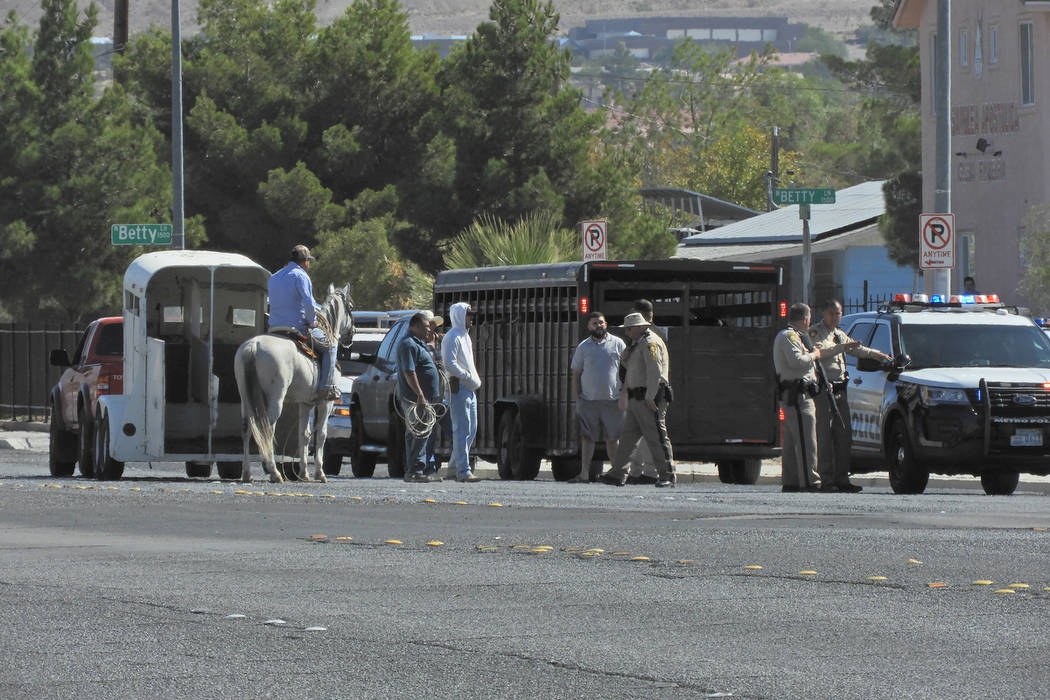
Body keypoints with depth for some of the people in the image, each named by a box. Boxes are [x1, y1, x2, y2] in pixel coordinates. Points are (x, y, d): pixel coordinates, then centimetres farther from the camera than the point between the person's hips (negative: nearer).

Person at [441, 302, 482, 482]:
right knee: (462, 429, -11)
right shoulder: (452, 337, -11)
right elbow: (450, 364, -20)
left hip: (470, 388, 10)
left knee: (471, 429, 12)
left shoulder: (465, 336, 20)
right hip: (458, 386, -10)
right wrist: (470, 377, -16)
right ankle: (463, 471, -12)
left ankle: (454, 466, 20)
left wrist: (475, 379, 13)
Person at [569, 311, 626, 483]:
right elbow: (576, 375, 10)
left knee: (612, 438, 3)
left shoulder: (618, 344, 6)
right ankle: (584, 474, -1)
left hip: (612, 399, -1)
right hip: (589, 399, 1)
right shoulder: (583, 347, 8)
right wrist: (577, 400, 2)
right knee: (587, 438, -1)